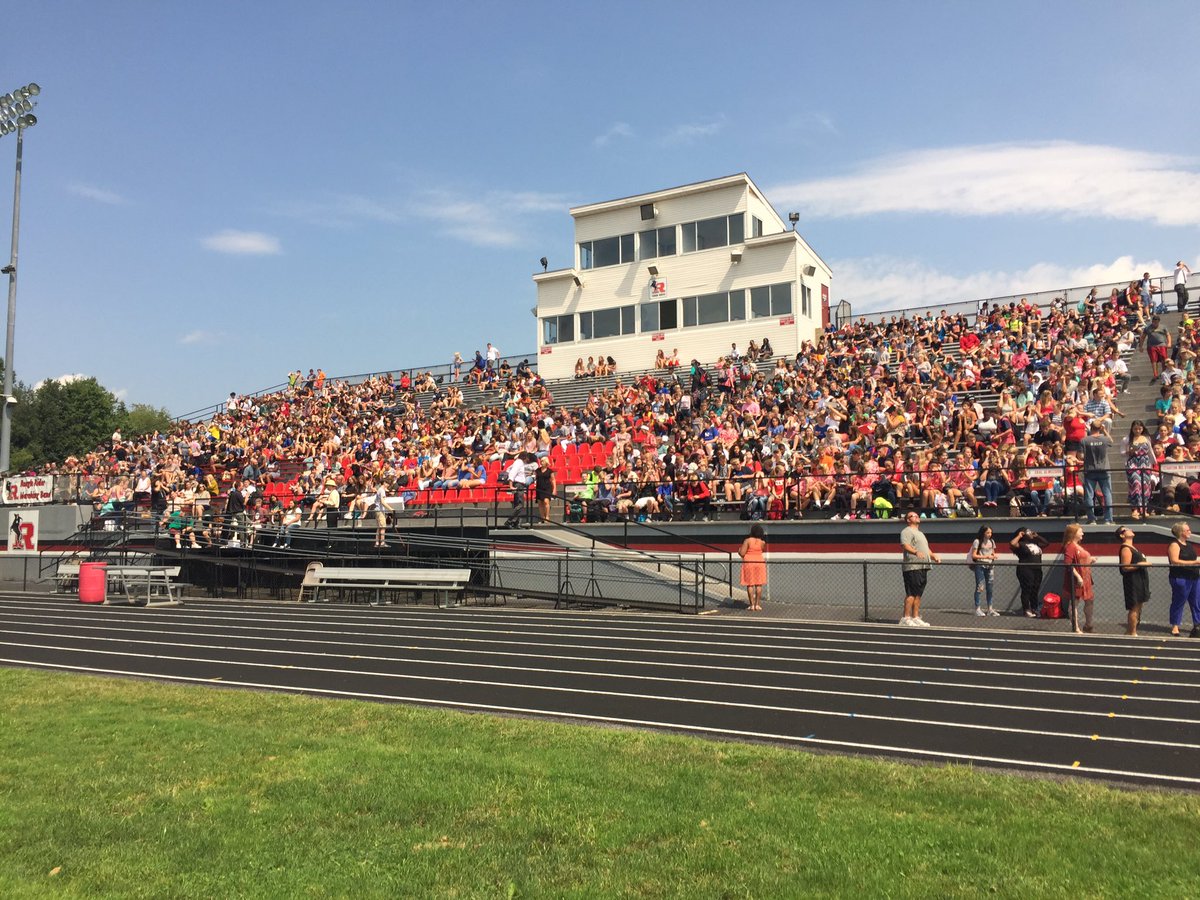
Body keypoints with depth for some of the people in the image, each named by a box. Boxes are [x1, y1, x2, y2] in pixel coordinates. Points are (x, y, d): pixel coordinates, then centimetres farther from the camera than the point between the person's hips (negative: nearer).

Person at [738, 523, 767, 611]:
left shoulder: (747, 541, -11)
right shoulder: (762, 542, -2)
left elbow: (742, 553, -13)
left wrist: (739, 550, 9)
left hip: (748, 563, -2)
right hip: (759, 562, 2)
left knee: (750, 585, 3)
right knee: (758, 585, 8)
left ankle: (752, 605, 2)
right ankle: (757, 605, 7)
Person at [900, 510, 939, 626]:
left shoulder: (920, 533, 28)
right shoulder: (907, 531, -3)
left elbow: (926, 549, 32)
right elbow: (905, 545, -19)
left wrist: (933, 556, 14)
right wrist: (916, 552, -35)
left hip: (923, 567, 9)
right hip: (912, 567, -9)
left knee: (918, 594, 9)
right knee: (911, 594, -11)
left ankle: (916, 618, 12)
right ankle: (906, 618, -9)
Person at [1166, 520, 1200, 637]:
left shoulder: (1188, 545, 17)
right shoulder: (1174, 545, -9)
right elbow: (1175, 561, -20)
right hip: (1180, 578, -8)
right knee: (1178, 602, -1)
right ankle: (1175, 626, 6)